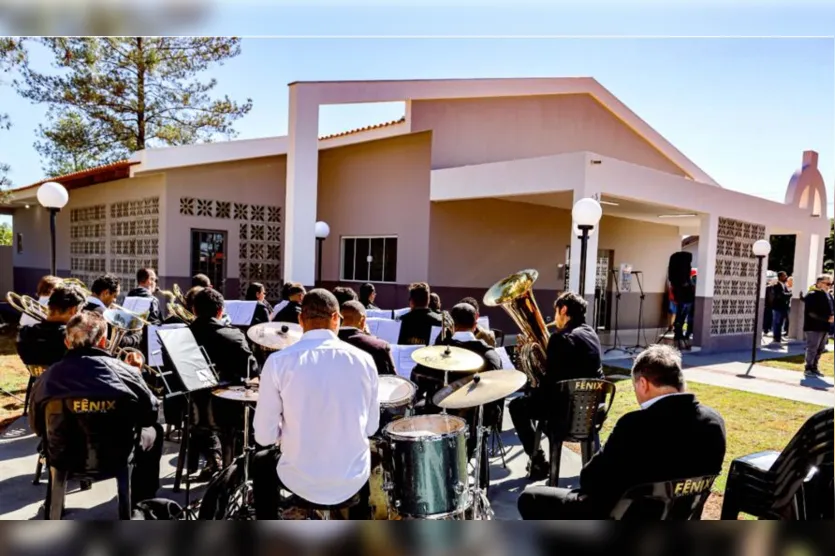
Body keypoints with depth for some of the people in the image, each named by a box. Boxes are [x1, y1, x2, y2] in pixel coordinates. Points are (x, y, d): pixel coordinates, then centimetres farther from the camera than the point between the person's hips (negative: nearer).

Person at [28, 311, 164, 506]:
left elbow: (38, 427, 5)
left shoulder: (47, 377, -12)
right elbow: (151, 414, -4)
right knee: (154, 431, 28)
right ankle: (141, 502, 36)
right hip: (116, 455, -3)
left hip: (65, 458, 3)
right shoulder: (122, 371, -19)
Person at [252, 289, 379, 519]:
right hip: (352, 481, 2)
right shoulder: (364, 360, -7)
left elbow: (265, 436, -8)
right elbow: (371, 427, 3)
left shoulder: (279, 361, -13)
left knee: (262, 463, 32)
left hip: (300, 480, -1)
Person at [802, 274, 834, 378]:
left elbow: (831, 309, 20)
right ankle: (808, 369, 5)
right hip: (814, 327, -8)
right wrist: (827, 319, -21)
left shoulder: (828, 295, 13)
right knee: (812, 349, -3)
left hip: (824, 327, 8)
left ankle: (814, 368, 24)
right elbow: (812, 313, -18)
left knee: (820, 349, 13)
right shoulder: (812, 295, -11)